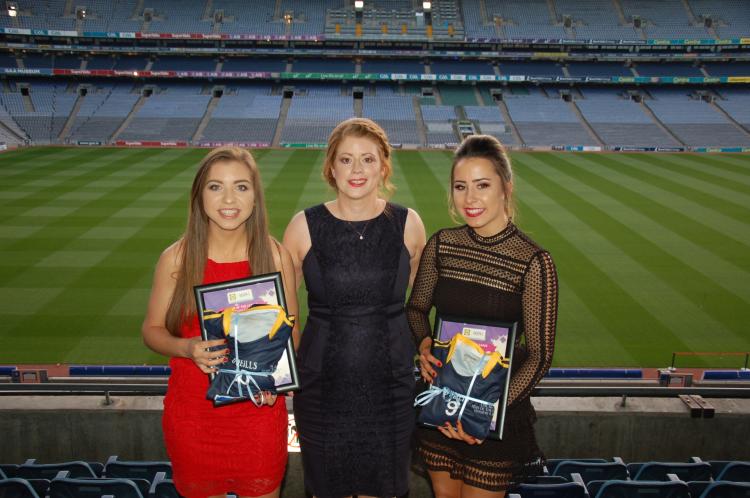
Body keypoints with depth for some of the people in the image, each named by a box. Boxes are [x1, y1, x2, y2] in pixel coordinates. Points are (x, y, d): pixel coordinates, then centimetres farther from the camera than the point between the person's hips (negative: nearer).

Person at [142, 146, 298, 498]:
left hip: (259, 411, 0)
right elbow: (152, 330, 2)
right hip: (192, 415, 0)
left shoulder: (276, 257, -7)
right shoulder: (176, 258, -8)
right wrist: (187, 348, -19)